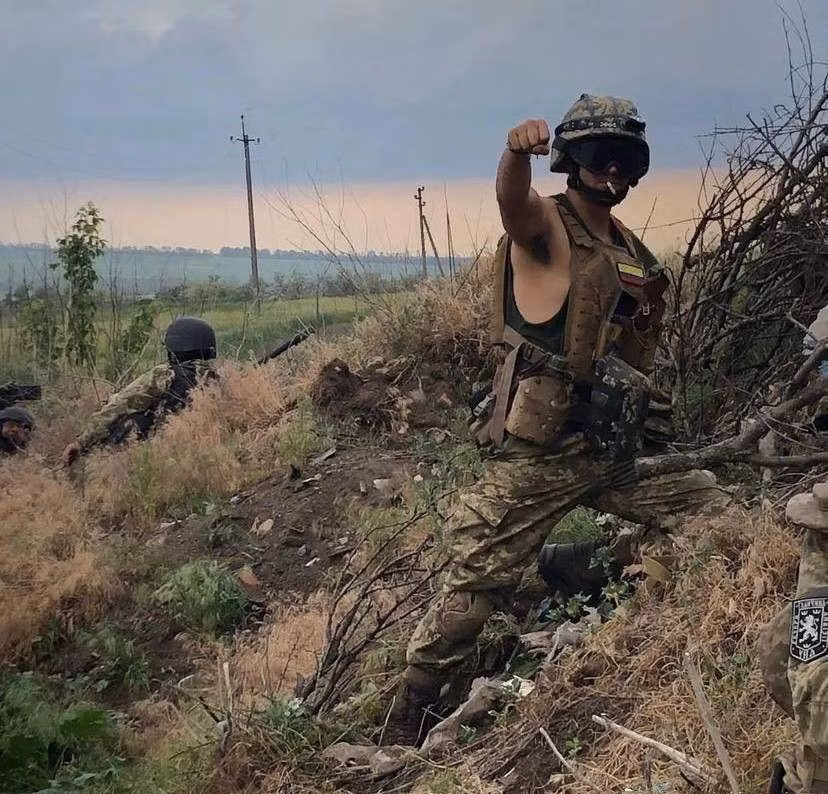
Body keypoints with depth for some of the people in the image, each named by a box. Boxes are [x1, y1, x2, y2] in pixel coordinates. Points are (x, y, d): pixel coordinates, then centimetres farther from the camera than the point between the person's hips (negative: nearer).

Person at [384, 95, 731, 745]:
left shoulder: (630, 247, 15)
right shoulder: (549, 226, -7)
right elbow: (513, 200, -34)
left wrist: (653, 304, 10)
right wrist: (518, 152, -53)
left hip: (616, 453, 7)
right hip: (539, 458, -7)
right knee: (475, 590, -4)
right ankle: (404, 730, 11)